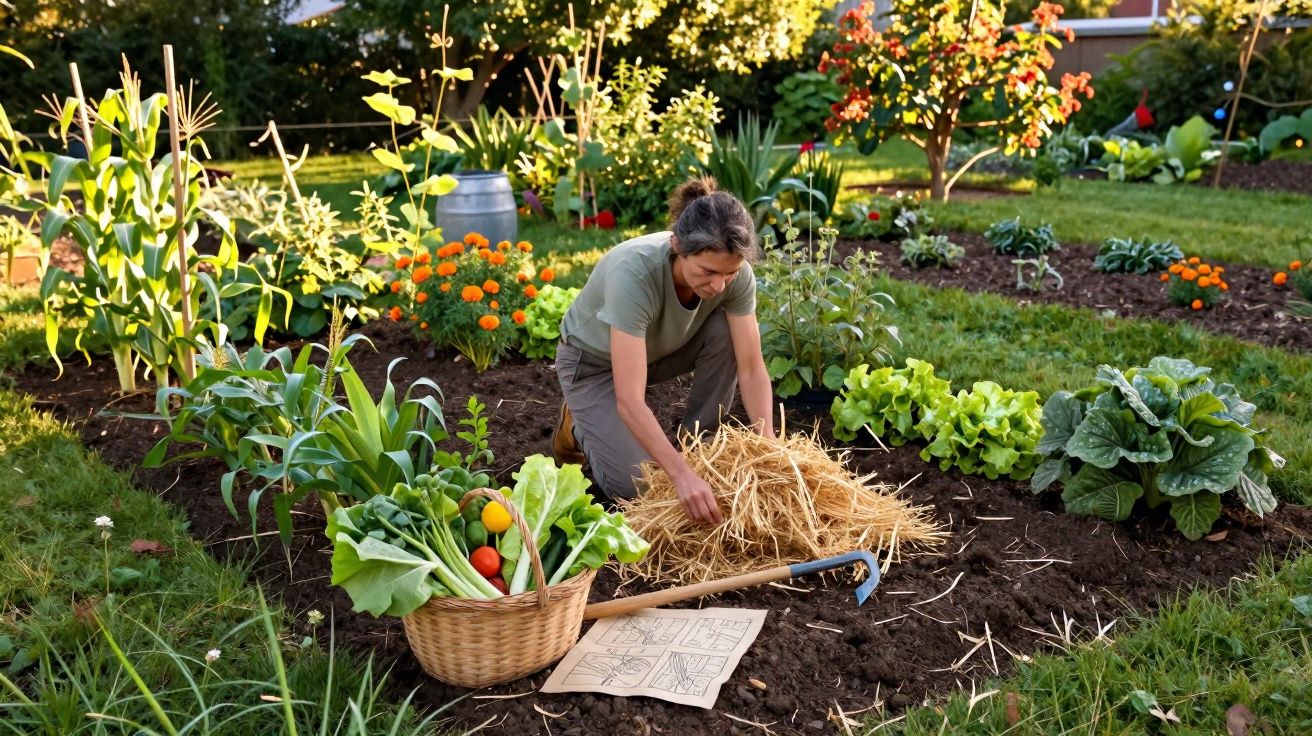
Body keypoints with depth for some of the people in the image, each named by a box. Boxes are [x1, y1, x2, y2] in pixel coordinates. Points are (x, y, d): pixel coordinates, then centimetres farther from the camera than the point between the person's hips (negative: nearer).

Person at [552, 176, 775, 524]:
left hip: (660, 349, 5)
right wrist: (683, 475, -50)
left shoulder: (735, 273, -26)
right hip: (593, 361, -5)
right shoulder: (633, 273, -41)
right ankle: (580, 426, 13)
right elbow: (629, 400, -43)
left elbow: (751, 368, -21)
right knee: (637, 485, -17)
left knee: (727, 331, -24)